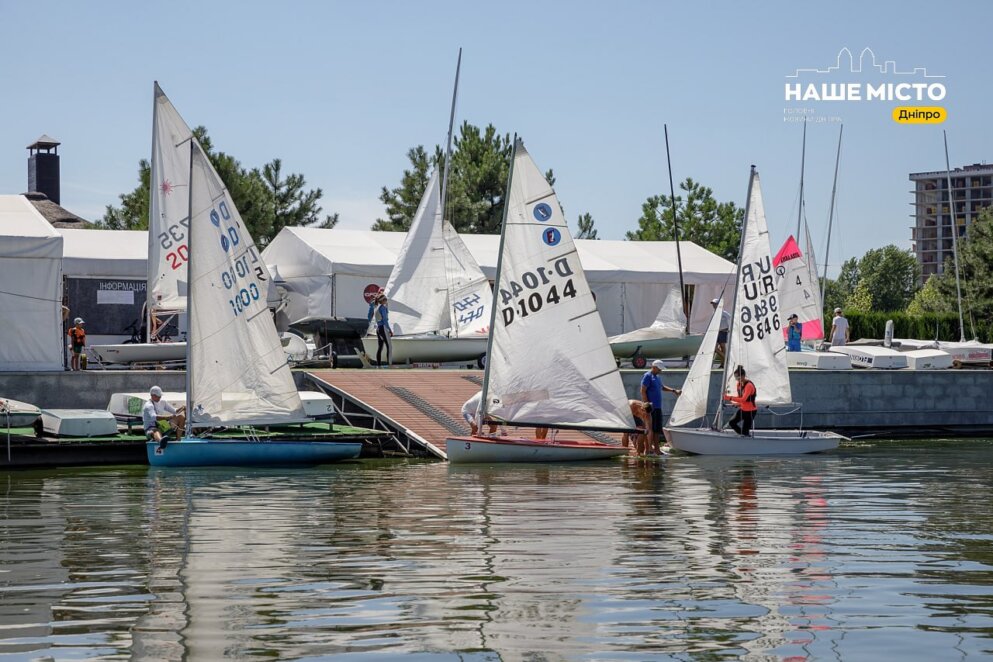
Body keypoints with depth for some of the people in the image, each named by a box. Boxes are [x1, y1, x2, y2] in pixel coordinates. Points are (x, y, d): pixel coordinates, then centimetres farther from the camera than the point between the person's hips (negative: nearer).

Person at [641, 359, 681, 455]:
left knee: (657, 429, 10)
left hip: (658, 407, 9)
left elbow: (662, 387, 36)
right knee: (651, 428, -10)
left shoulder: (657, 377, 19)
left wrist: (674, 390, 26)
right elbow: (643, 391, -15)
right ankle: (649, 449, -9)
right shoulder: (648, 376, -9)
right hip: (651, 408, -9)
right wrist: (647, 405, -20)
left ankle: (656, 449, 14)